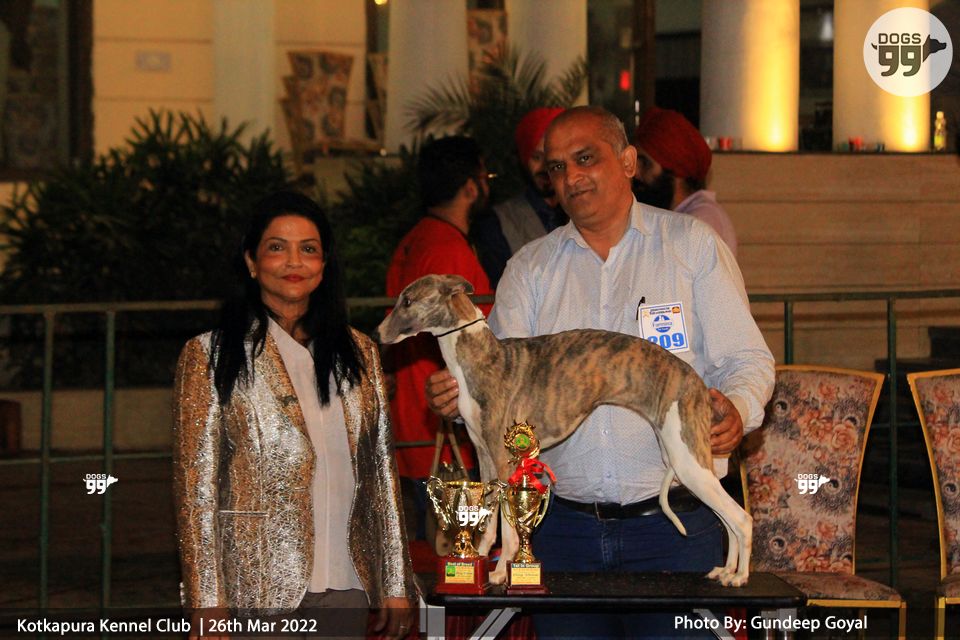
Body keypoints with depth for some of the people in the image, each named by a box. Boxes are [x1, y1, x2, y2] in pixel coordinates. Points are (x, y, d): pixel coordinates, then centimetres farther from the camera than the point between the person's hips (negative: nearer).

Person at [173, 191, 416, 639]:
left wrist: (396, 585, 11)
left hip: (344, 585, 4)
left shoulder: (359, 354, 14)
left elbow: (382, 472, 15)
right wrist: (207, 603, -10)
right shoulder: (210, 356, 0)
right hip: (256, 588, -4)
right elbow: (196, 488, -4)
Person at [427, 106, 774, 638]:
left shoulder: (692, 245, 5)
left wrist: (737, 409, -21)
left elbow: (745, 360, 1)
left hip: (672, 523, -2)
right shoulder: (529, 268, 12)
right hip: (564, 527, 3)